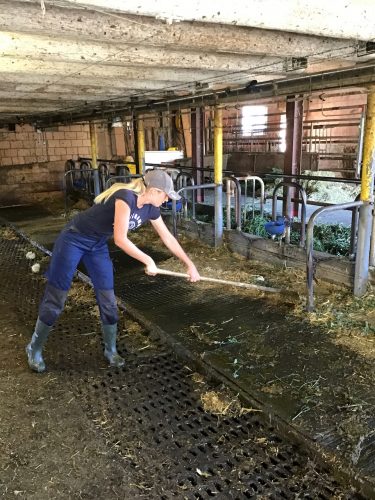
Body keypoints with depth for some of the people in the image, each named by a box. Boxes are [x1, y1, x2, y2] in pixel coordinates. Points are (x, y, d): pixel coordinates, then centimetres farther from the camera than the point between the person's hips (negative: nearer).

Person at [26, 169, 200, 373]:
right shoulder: (125, 197, -30)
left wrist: (189, 264, 10)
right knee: (55, 298, 1)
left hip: (98, 245, 7)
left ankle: (110, 350, 23)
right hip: (73, 239, -7)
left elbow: (168, 238, 6)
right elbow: (120, 239, -33)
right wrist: (148, 261, -24)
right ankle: (34, 349, 20)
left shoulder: (150, 209, -6)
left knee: (108, 299, 5)